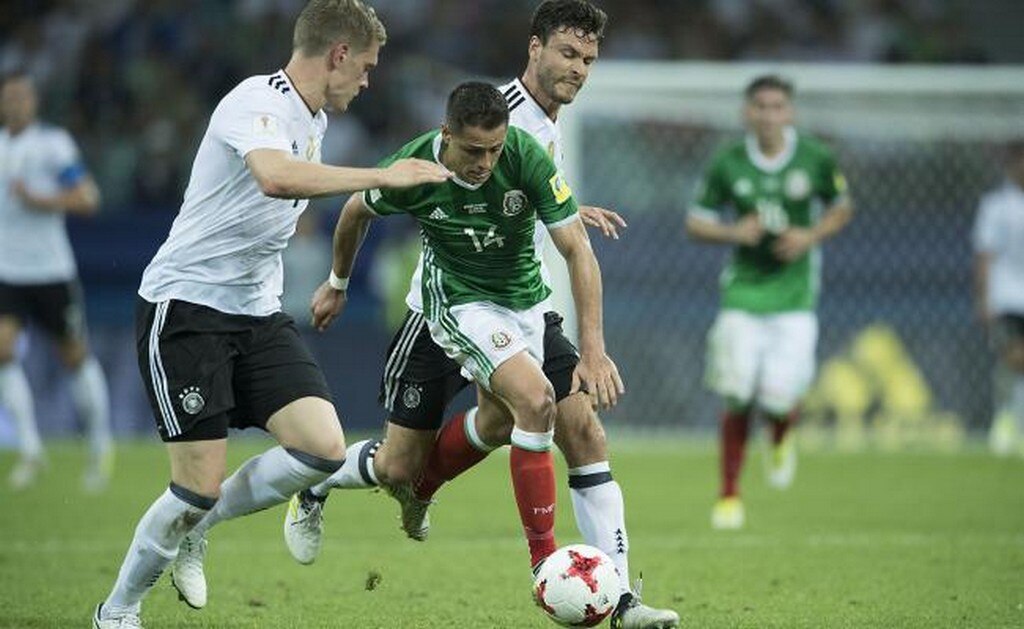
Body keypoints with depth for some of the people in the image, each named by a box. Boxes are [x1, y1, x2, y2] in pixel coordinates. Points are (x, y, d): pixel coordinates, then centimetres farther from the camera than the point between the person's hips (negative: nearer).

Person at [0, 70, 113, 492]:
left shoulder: (53, 144, -9)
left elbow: (87, 199, -14)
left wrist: (39, 201, -22)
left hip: (52, 271, -4)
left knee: (75, 358, 8)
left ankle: (101, 448, 27)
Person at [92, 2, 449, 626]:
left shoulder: (314, 120, 12)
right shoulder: (257, 103, -18)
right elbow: (277, 177, -40)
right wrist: (382, 175, -35)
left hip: (259, 315, 8)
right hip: (185, 309, -8)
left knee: (324, 447, -11)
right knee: (201, 486, -10)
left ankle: (195, 529, 11)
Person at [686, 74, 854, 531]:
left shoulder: (815, 160, -2)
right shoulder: (728, 164, -3)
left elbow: (842, 209, 13)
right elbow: (695, 222, 6)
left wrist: (811, 237, -6)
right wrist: (733, 232, -14)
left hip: (794, 294, 0)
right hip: (743, 292, 0)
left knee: (778, 397, -14)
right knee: (737, 397, -7)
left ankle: (781, 441, 25)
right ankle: (729, 495, 9)